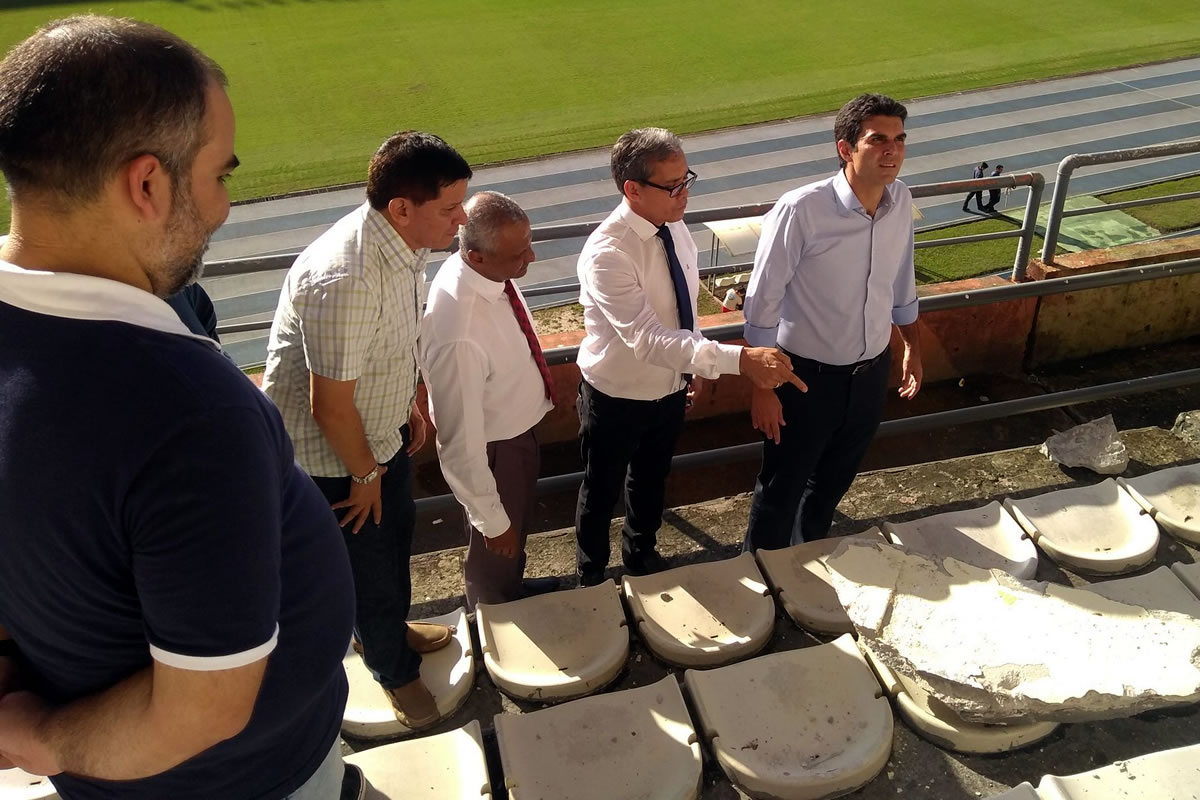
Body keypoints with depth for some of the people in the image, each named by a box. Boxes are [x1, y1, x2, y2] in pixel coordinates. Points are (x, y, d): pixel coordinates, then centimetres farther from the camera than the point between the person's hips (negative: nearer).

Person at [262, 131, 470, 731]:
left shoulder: (404, 244, -9)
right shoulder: (344, 280, -37)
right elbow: (330, 405, -29)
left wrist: (410, 405, 14)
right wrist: (365, 475, -15)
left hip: (381, 435, 8)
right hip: (329, 457, -8)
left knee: (397, 535, 27)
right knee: (369, 563, 13)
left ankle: (389, 627, 56)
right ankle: (393, 669, 41)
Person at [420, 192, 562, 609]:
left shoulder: (486, 270, -15)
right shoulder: (459, 336, -41)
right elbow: (462, 441, -32)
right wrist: (491, 520, -20)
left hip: (517, 430, 8)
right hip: (492, 452, -8)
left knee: (517, 527, 33)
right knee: (496, 552, 21)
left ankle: (514, 590, 63)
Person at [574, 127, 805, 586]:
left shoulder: (674, 227, -9)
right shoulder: (606, 254, -33)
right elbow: (648, 339, -41)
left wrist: (693, 365, 12)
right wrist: (740, 360, -47)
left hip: (668, 389, 6)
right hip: (617, 397, -6)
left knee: (651, 480, 28)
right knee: (602, 491, 18)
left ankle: (641, 553, 57)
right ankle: (591, 576, 46)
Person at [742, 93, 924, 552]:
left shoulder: (901, 201, -6)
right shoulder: (800, 211, -26)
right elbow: (763, 303, -19)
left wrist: (912, 347, 19)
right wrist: (762, 386, -15)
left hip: (871, 372, 6)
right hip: (807, 376, -5)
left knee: (834, 480, 25)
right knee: (782, 488, 13)